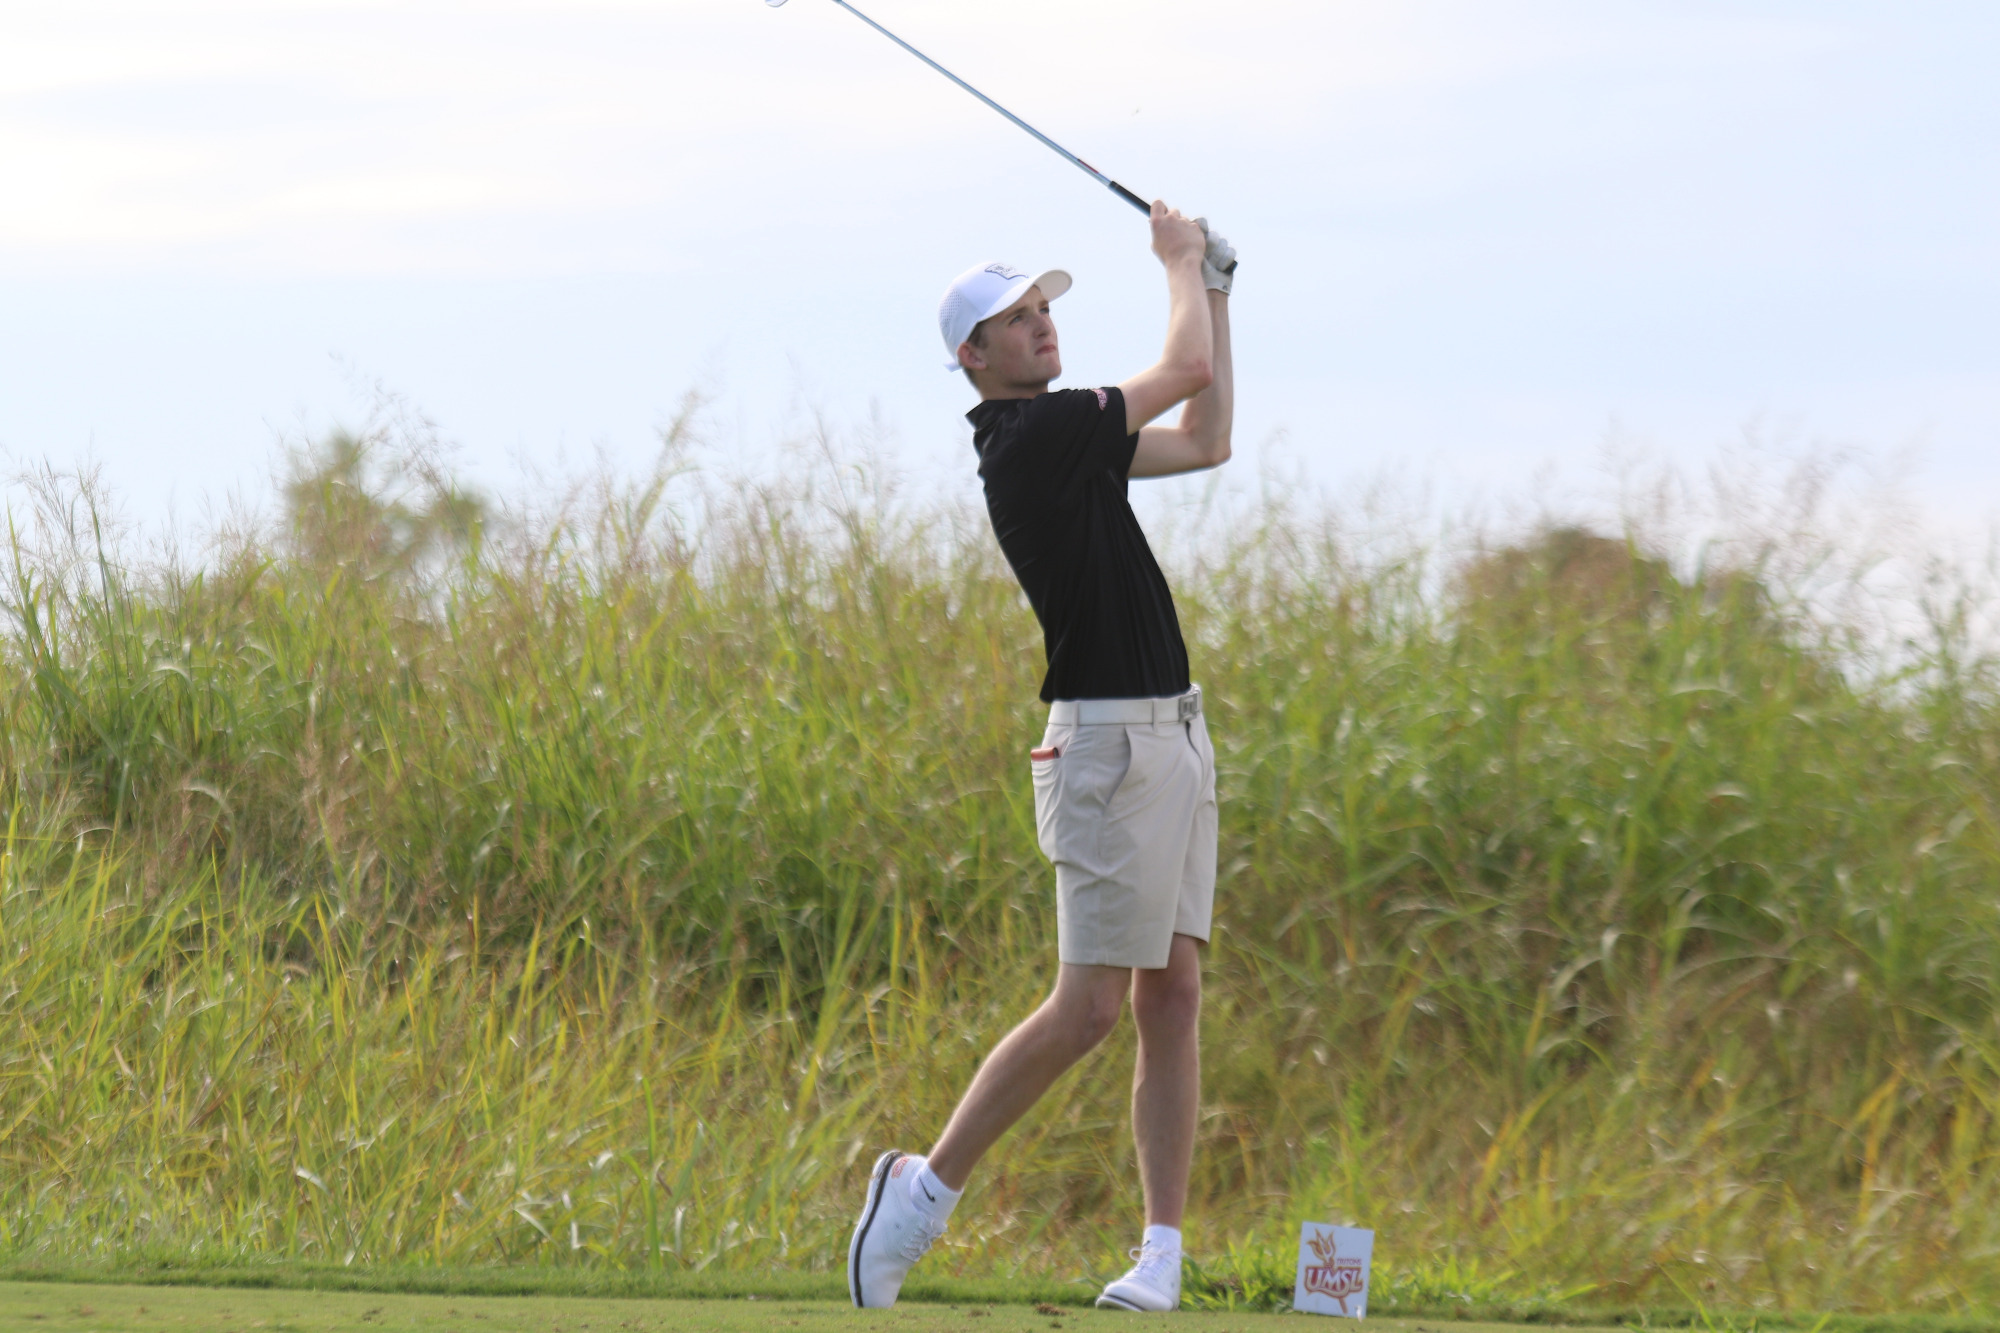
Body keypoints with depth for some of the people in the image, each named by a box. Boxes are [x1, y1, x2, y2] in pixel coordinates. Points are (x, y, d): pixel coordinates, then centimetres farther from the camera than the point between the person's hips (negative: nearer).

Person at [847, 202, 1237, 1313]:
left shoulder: (1062, 438, 13)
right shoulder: (1031, 437, -15)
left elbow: (1206, 440, 23)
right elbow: (1190, 371, -11)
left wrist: (1213, 291, 19)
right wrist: (1180, 261, 6)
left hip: (1171, 737, 9)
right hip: (1111, 742, -9)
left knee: (1172, 994, 4)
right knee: (1090, 1003, -9)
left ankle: (1163, 1250, 2)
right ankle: (925, 1188, 0)